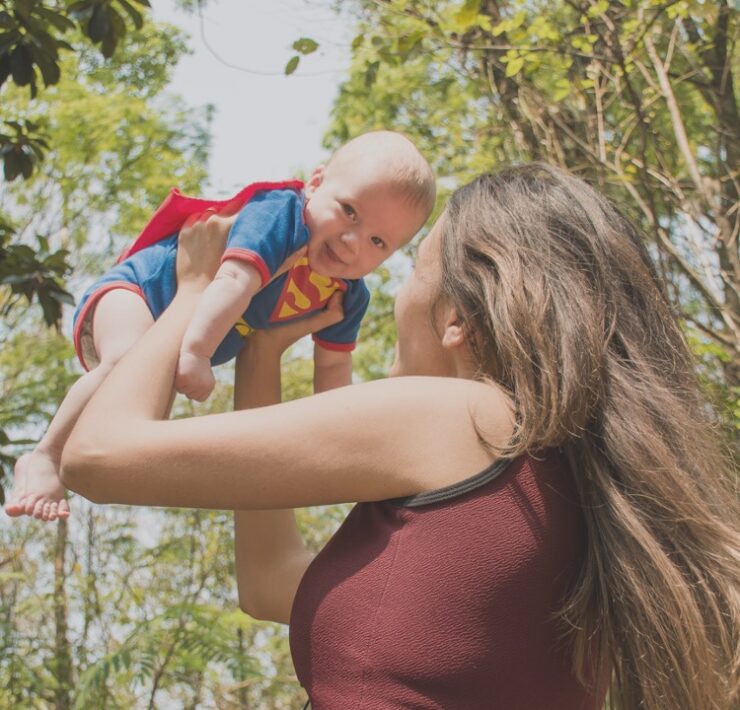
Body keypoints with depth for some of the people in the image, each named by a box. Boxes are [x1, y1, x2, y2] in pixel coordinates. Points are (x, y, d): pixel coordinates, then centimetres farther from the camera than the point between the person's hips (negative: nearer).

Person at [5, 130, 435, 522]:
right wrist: (196, 352, -55)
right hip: (134, 291, -9)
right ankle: (45, 459, -30)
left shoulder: (348, 296, -7)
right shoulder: (280, 215, -30)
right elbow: (235, 281, -44)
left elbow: (332, 366, 2)